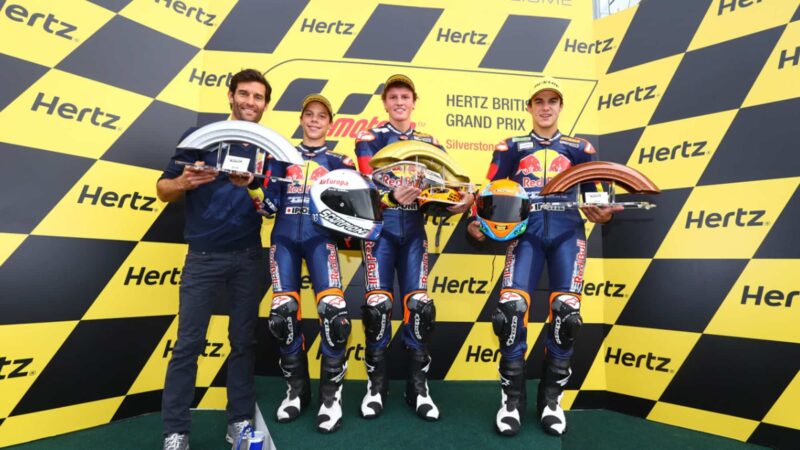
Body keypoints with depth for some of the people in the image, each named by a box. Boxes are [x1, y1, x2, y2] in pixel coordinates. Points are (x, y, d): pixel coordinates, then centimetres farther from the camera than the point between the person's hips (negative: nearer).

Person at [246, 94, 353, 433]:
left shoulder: (337, 161, 12)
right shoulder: (283, 157, 17)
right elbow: (271, 205, 10)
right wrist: (253, 190, -8)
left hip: (319, 238, -2)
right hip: (284, 238, 2)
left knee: (333, 313, -18)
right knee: (282, 315, -3)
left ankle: (331, 394, 0)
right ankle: (297, 389, 18)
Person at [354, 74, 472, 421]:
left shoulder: (429, 143, 14)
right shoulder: (370, 138, 5)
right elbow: (367, 183, -9)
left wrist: (464, 196, -15)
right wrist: (391, 196, -29)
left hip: (414, 227, 3)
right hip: (381, 223, -2)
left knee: (419, 303, -2)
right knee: (379, 303, -6)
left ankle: (418, 385, 12)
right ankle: (376, 384, 11)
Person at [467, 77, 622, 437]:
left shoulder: (579, 148, 19)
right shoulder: (511, 148, 15)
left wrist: (602, 213, -5)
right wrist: (479, 221, -9)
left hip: (567, 231, 2)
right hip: (527, 231, -1)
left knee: (566, 311, -7)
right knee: (511, 307, -17)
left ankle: (551, 397, 12)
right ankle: (512, 397, 1)